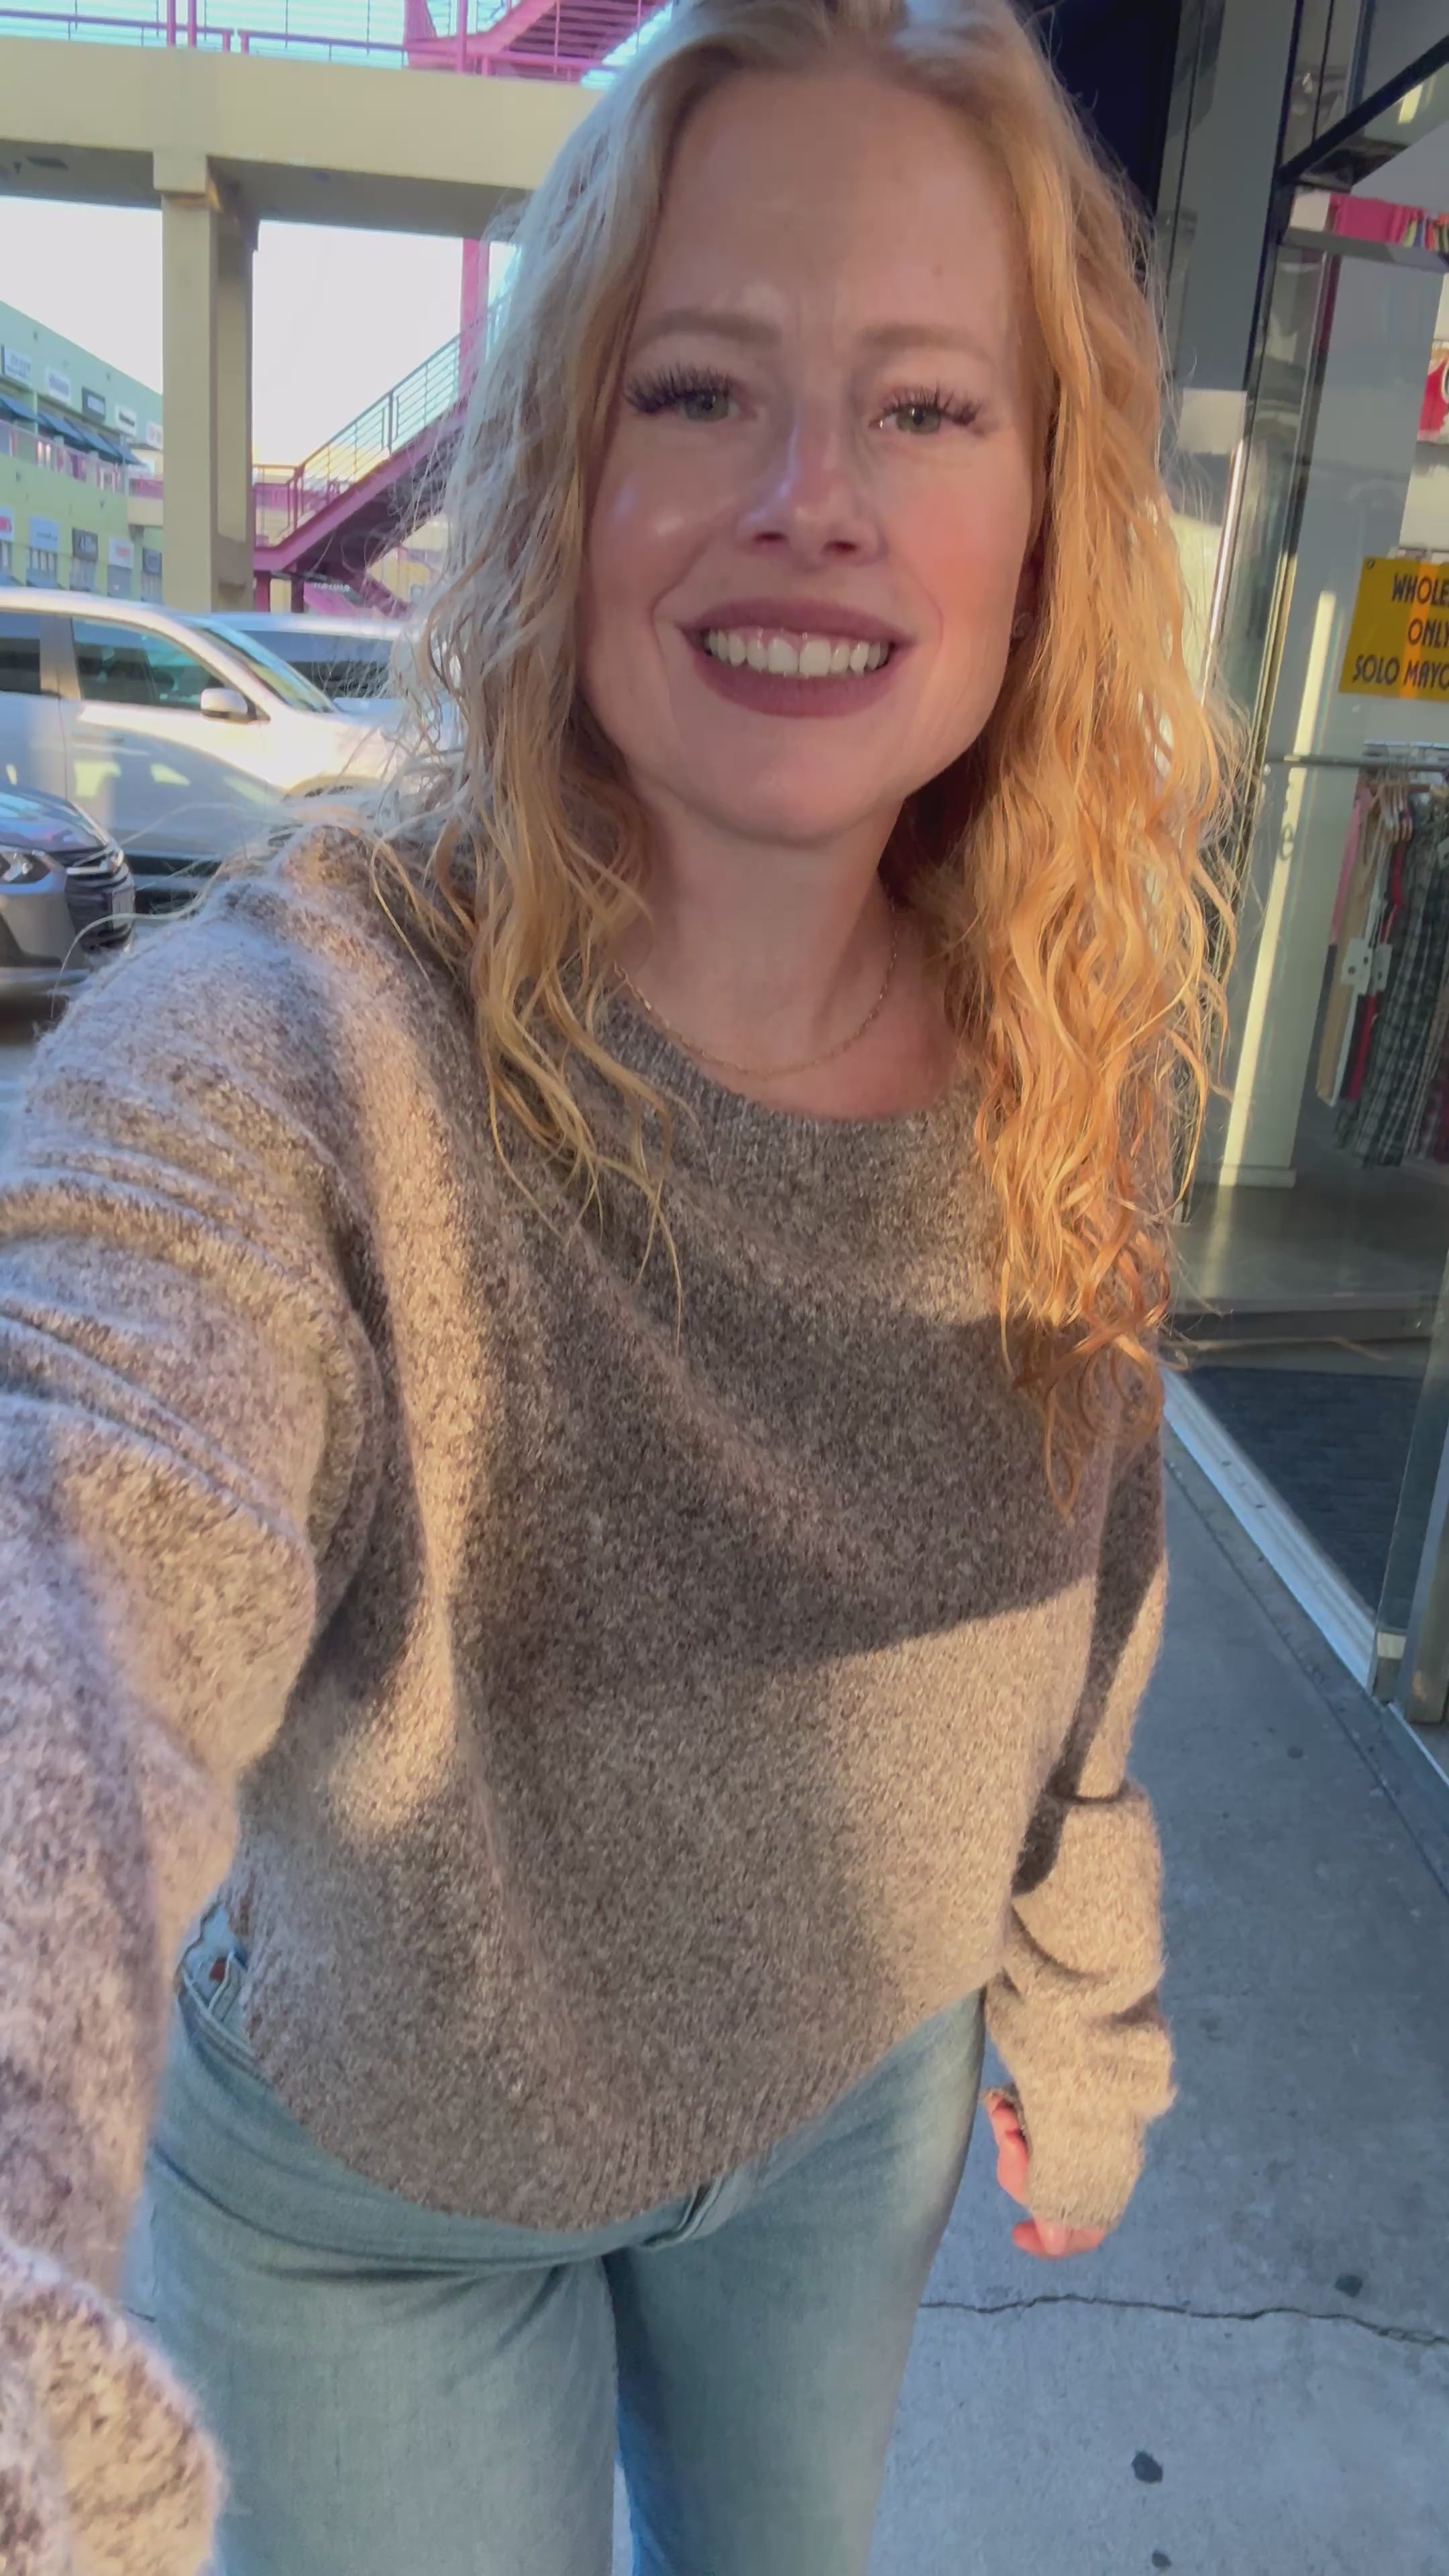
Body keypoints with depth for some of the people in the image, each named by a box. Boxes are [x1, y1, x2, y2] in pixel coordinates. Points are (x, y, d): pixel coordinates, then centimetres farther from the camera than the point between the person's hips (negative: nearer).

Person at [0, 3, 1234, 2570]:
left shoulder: (1088, 1058, -14)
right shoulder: (294, 1053, -30)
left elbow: (1084, 1605, -1)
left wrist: (1081, 2019, 10)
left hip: (858, 2101, 4)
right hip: (372, 2188, -3)